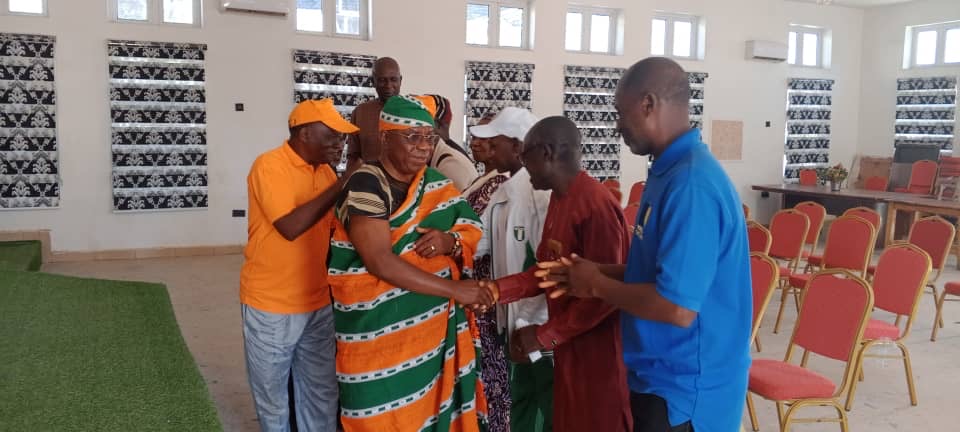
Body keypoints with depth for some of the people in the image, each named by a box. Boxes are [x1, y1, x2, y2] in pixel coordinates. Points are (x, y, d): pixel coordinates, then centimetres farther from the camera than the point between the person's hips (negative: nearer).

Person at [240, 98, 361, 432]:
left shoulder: (325, 171, 5)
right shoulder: (269, 166, -15)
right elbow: (290, 227, -27)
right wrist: (341, 185, -24)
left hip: (319, 304, 6)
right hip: (271, 307, -5)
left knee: (321, 395, 14)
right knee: (273, 398, 13)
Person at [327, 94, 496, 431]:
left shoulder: (437, 184, 6)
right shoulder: (367, 186, -15)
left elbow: (473, 232, 8)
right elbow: (380, 262, -23)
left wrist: (451, 241, -15)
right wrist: (453, 289, -23)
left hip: (434, 329, 6)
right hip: (381, 334, -6)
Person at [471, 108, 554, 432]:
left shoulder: (544, 190, -19)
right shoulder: (504, 192, 10)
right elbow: (477, 240, 6)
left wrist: (529, 322, -22)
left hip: (543, 325, -9)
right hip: (518, 322, 9)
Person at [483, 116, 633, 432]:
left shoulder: (595, 204, -22)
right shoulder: (559, 199, 9)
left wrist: (545, 336, -17)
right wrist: (494, 290, -2)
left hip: (598, 351, -9)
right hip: (569, 347, 9)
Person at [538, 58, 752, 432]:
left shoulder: (689, 185, -26)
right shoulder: (673, 170, 6)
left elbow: (677, 307, -29)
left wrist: (597, 286, -16)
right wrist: (599, 272, 3)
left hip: (684, 389, -9)